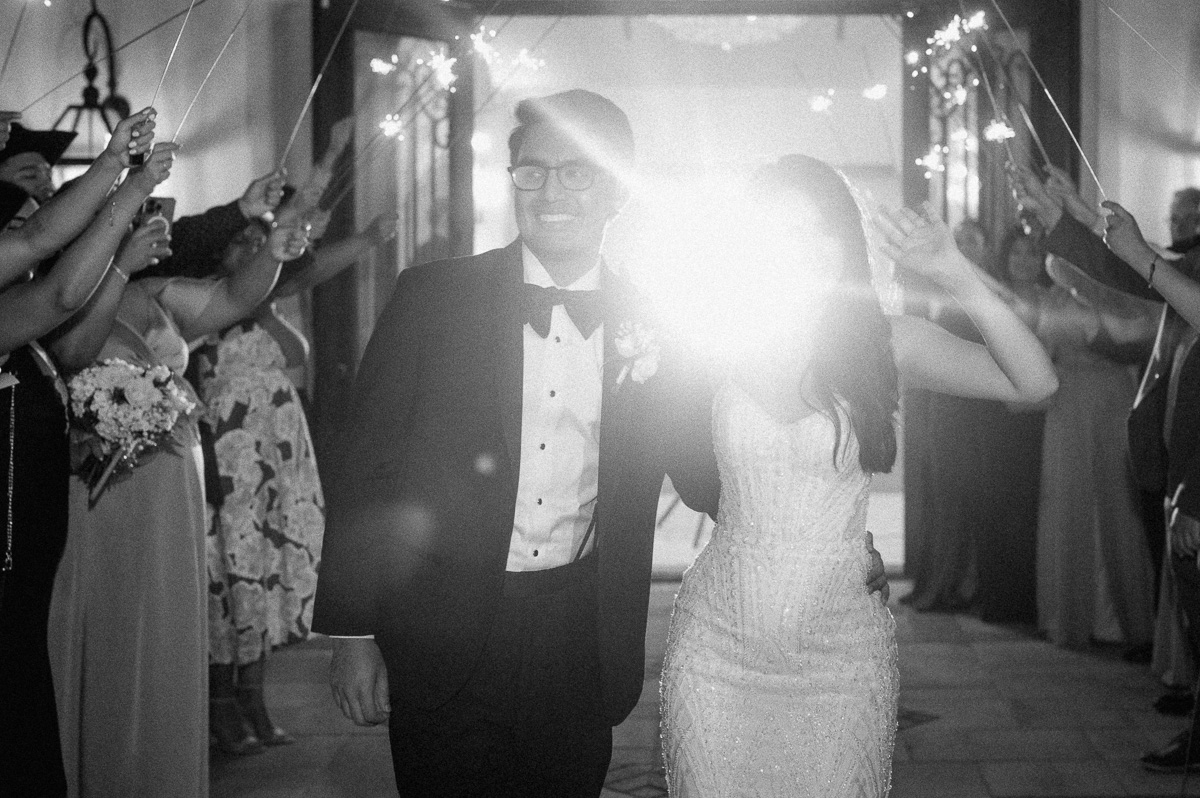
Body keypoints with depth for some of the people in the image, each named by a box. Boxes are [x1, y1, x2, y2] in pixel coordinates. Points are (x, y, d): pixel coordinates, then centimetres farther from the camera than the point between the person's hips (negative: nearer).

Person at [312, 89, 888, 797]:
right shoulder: (434, 298, -4)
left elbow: (701, 468, 11)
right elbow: (367, 468, -2)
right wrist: (353, 634, -5)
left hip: (580, 646, 2)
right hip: (444, 640, -1)